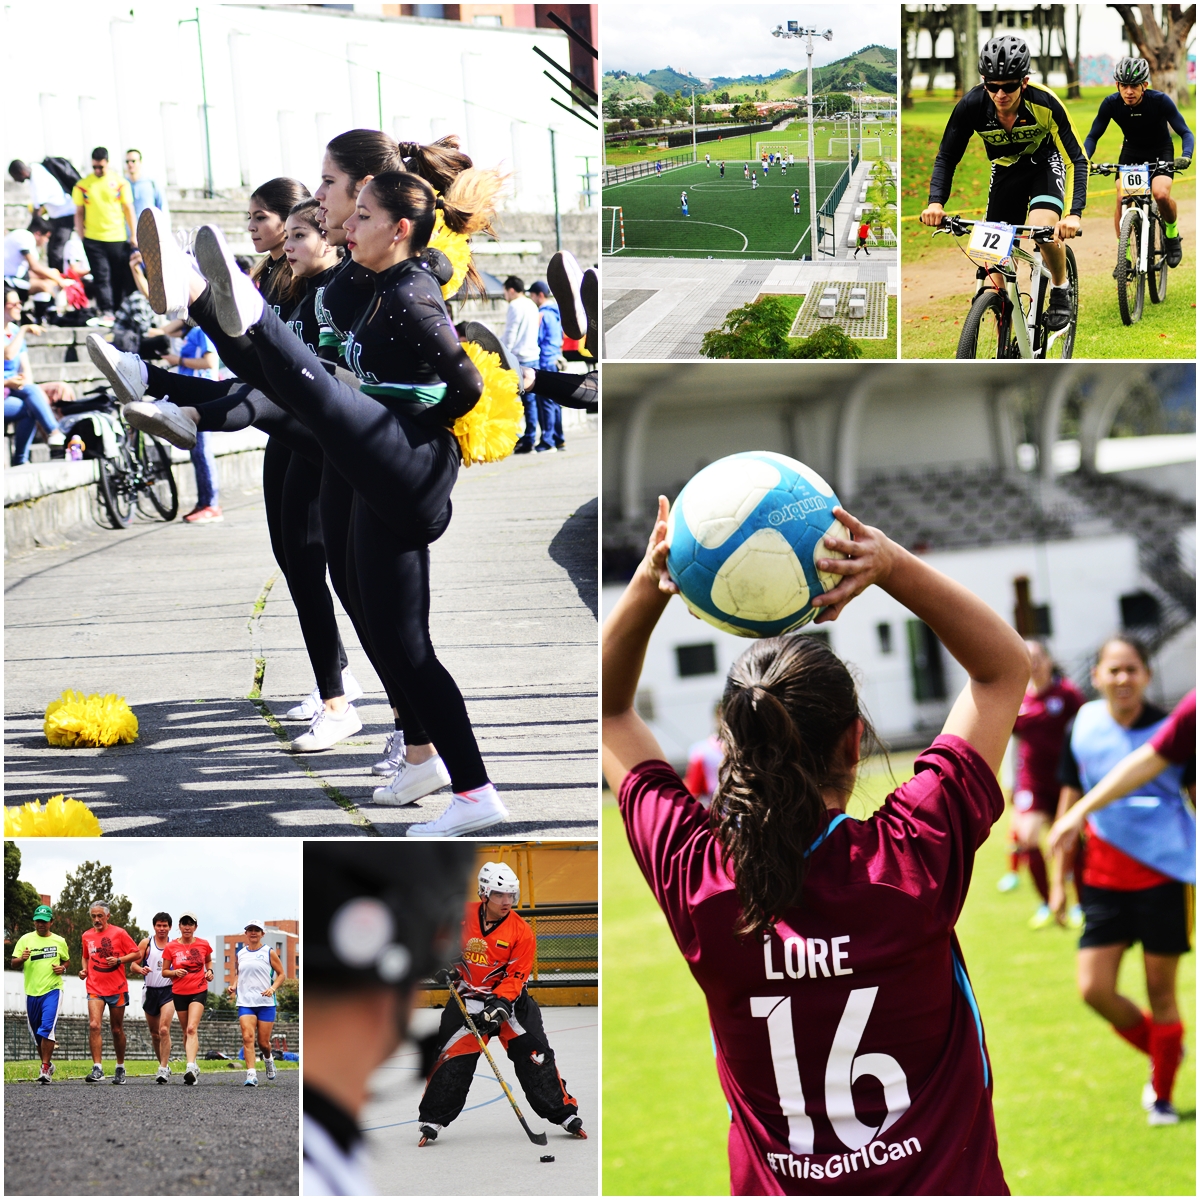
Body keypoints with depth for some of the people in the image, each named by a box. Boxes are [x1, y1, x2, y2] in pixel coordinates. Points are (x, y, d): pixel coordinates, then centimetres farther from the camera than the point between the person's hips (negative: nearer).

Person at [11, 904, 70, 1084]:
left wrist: (63, 968, -2)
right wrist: (22, 959, -20)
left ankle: (45, 1069, -16)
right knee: (36, 1033, 10)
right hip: (31, 991, 2)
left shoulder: (59, 941, 6)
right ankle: (47, 1064, 29)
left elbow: (66, 960, 21)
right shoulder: (26, 940, 4)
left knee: (47, 1028, -18)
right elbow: (14, 963, 3)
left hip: (52, 990, -2)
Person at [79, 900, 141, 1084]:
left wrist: (119, 960, -16)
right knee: (94, 1025, -17)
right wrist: (84, 970, 6)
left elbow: (136, 953, -1)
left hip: (117, 989, -2)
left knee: (117, 1029, 8)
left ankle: (120, 1068, 24)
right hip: (95, 989, 2)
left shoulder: (118, 933, -2)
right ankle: (97, 1069, -19)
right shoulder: (87, 936, 9)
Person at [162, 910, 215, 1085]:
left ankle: (191, 1066, -32)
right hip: (179, 993, 2)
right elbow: (164, 972, 5)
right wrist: (175, 972, -16)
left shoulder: (203, 945, 2)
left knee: (192, 1028, -20)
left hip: (199, 991, -2)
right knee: (187, 1032, 9)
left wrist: (209, 971, 2)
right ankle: (193, 1068, 24)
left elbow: (208, 960, 23)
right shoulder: (170, 947, 0)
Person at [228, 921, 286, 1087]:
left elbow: (280, 974, 6)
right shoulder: (239, 954, 10)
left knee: (263, 1042, 3)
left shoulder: (269, 953, 3)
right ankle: (251, 1075, -21)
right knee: (247, 1037, -17)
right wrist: (233, 986, 4)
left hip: (266, 1003, -1)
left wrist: (273, 988, -11)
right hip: (245, 1002, 1)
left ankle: (268, 1058, 38)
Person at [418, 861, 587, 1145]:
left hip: (510, 997, -1)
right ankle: (432, 1120, 6)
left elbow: (516, 977, -15)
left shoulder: (522, 932, -13)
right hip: (467, 997, 1)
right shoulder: (461, 915, -9)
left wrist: (499, 1004, -27)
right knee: (453, 1058, -5)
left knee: (534, 1055, -6)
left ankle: (565, 1114, 5)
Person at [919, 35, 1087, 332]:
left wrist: (1074, 214, -45)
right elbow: (946, 157, -15)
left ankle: (1061, 289, -2)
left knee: (1043, 228, -29)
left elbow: (1077, 158, -31)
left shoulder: (1044, 103, -34)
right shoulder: (972, 106, -27)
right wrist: (936, 202, -32)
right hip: (1005, 170, 3)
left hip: (1045, 163, -3)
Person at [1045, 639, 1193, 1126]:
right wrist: (1061, 879, 11)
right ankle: (1161, 1050, 24)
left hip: (1165, 875, -3)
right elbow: (1071, 804, 10)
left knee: (1160, 990, 4)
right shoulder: (1082, 728, -1)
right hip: (1104, 879, 3)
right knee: (1094, 989, -4)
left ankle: (1162, 1096, 22)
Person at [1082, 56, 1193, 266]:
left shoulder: (1160, 101, -27)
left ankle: (1172, 232, 2)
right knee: (1122, 199, -22)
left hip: (1161, 153, -2)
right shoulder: (1111, 104, -21)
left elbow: (1186, 133, -24)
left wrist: (1186, 156, -44)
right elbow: (1093, 136, -12)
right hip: (1131, 152, 2)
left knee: (1161, 194, -29)